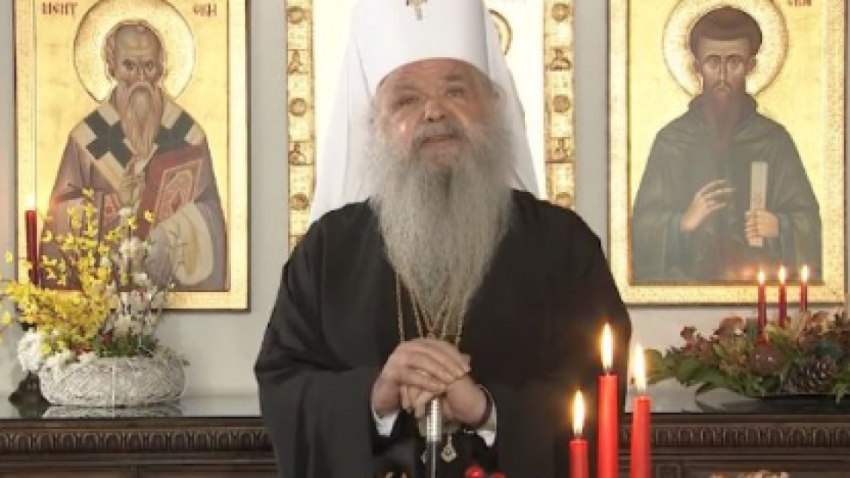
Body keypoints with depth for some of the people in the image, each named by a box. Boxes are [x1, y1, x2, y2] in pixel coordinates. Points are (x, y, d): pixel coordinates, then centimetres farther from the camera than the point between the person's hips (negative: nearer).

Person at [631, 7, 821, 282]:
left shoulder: (773, 140, 6)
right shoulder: (670, 141, 6)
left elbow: (808, 218, 6)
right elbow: (643, 225, 4)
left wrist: (779, 227, -14)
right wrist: (683, 222, -14)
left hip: (759, 281, 0)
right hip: (686, 280, 0)